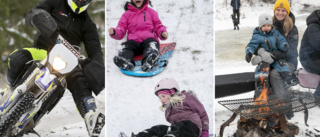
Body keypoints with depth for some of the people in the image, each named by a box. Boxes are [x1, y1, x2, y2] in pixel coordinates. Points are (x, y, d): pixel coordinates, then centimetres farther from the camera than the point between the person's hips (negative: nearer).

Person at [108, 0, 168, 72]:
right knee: (126, 46, -30)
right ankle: (126, 61, -61)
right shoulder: (127, 14, 20)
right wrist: (114, 32, -11)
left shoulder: (151, 12, 19)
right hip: (133, 41, 1)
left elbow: (158, 26, 17)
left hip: (148, 39, -1)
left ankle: (149, 61, -64)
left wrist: (163, 33, -6)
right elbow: (121, 30, 13)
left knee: (152, 44, -35)